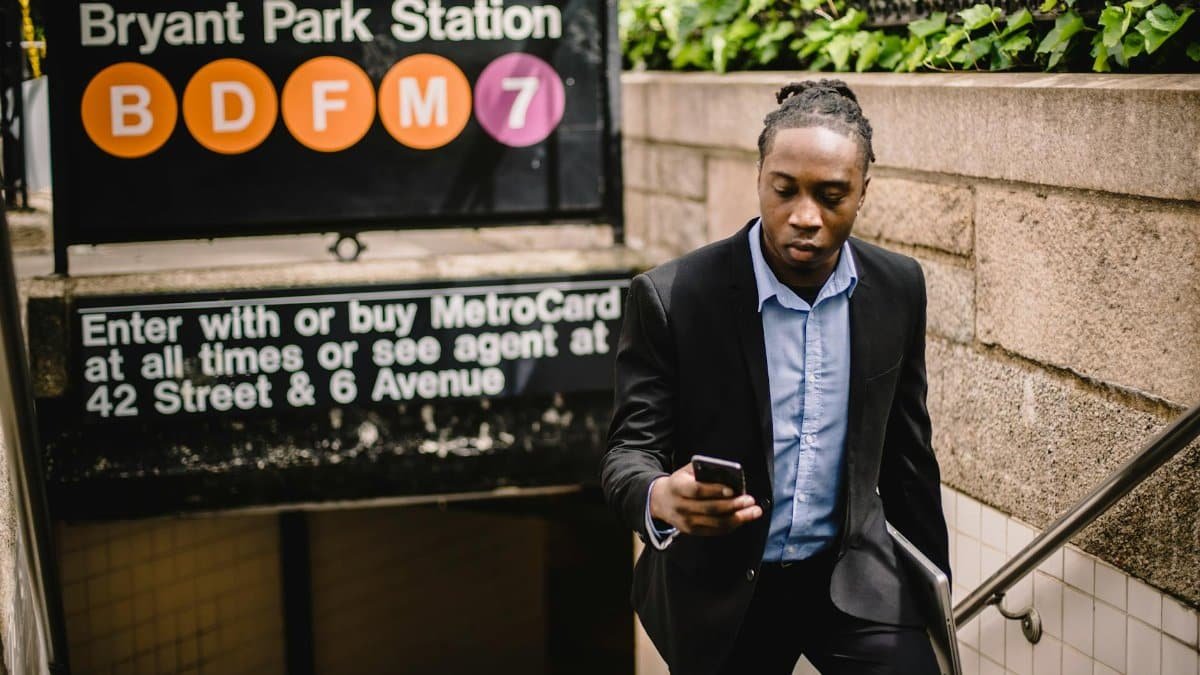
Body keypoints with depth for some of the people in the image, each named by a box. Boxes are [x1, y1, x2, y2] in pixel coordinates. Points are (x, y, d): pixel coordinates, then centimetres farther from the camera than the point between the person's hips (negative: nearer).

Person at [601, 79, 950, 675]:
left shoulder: (898, 289, -3)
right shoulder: (671, 297, -15)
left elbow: (906, 451, 8)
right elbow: (629, 449, -13)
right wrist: (660, 497, -36)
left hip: (852, 578, 2)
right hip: (719, 587, -2)